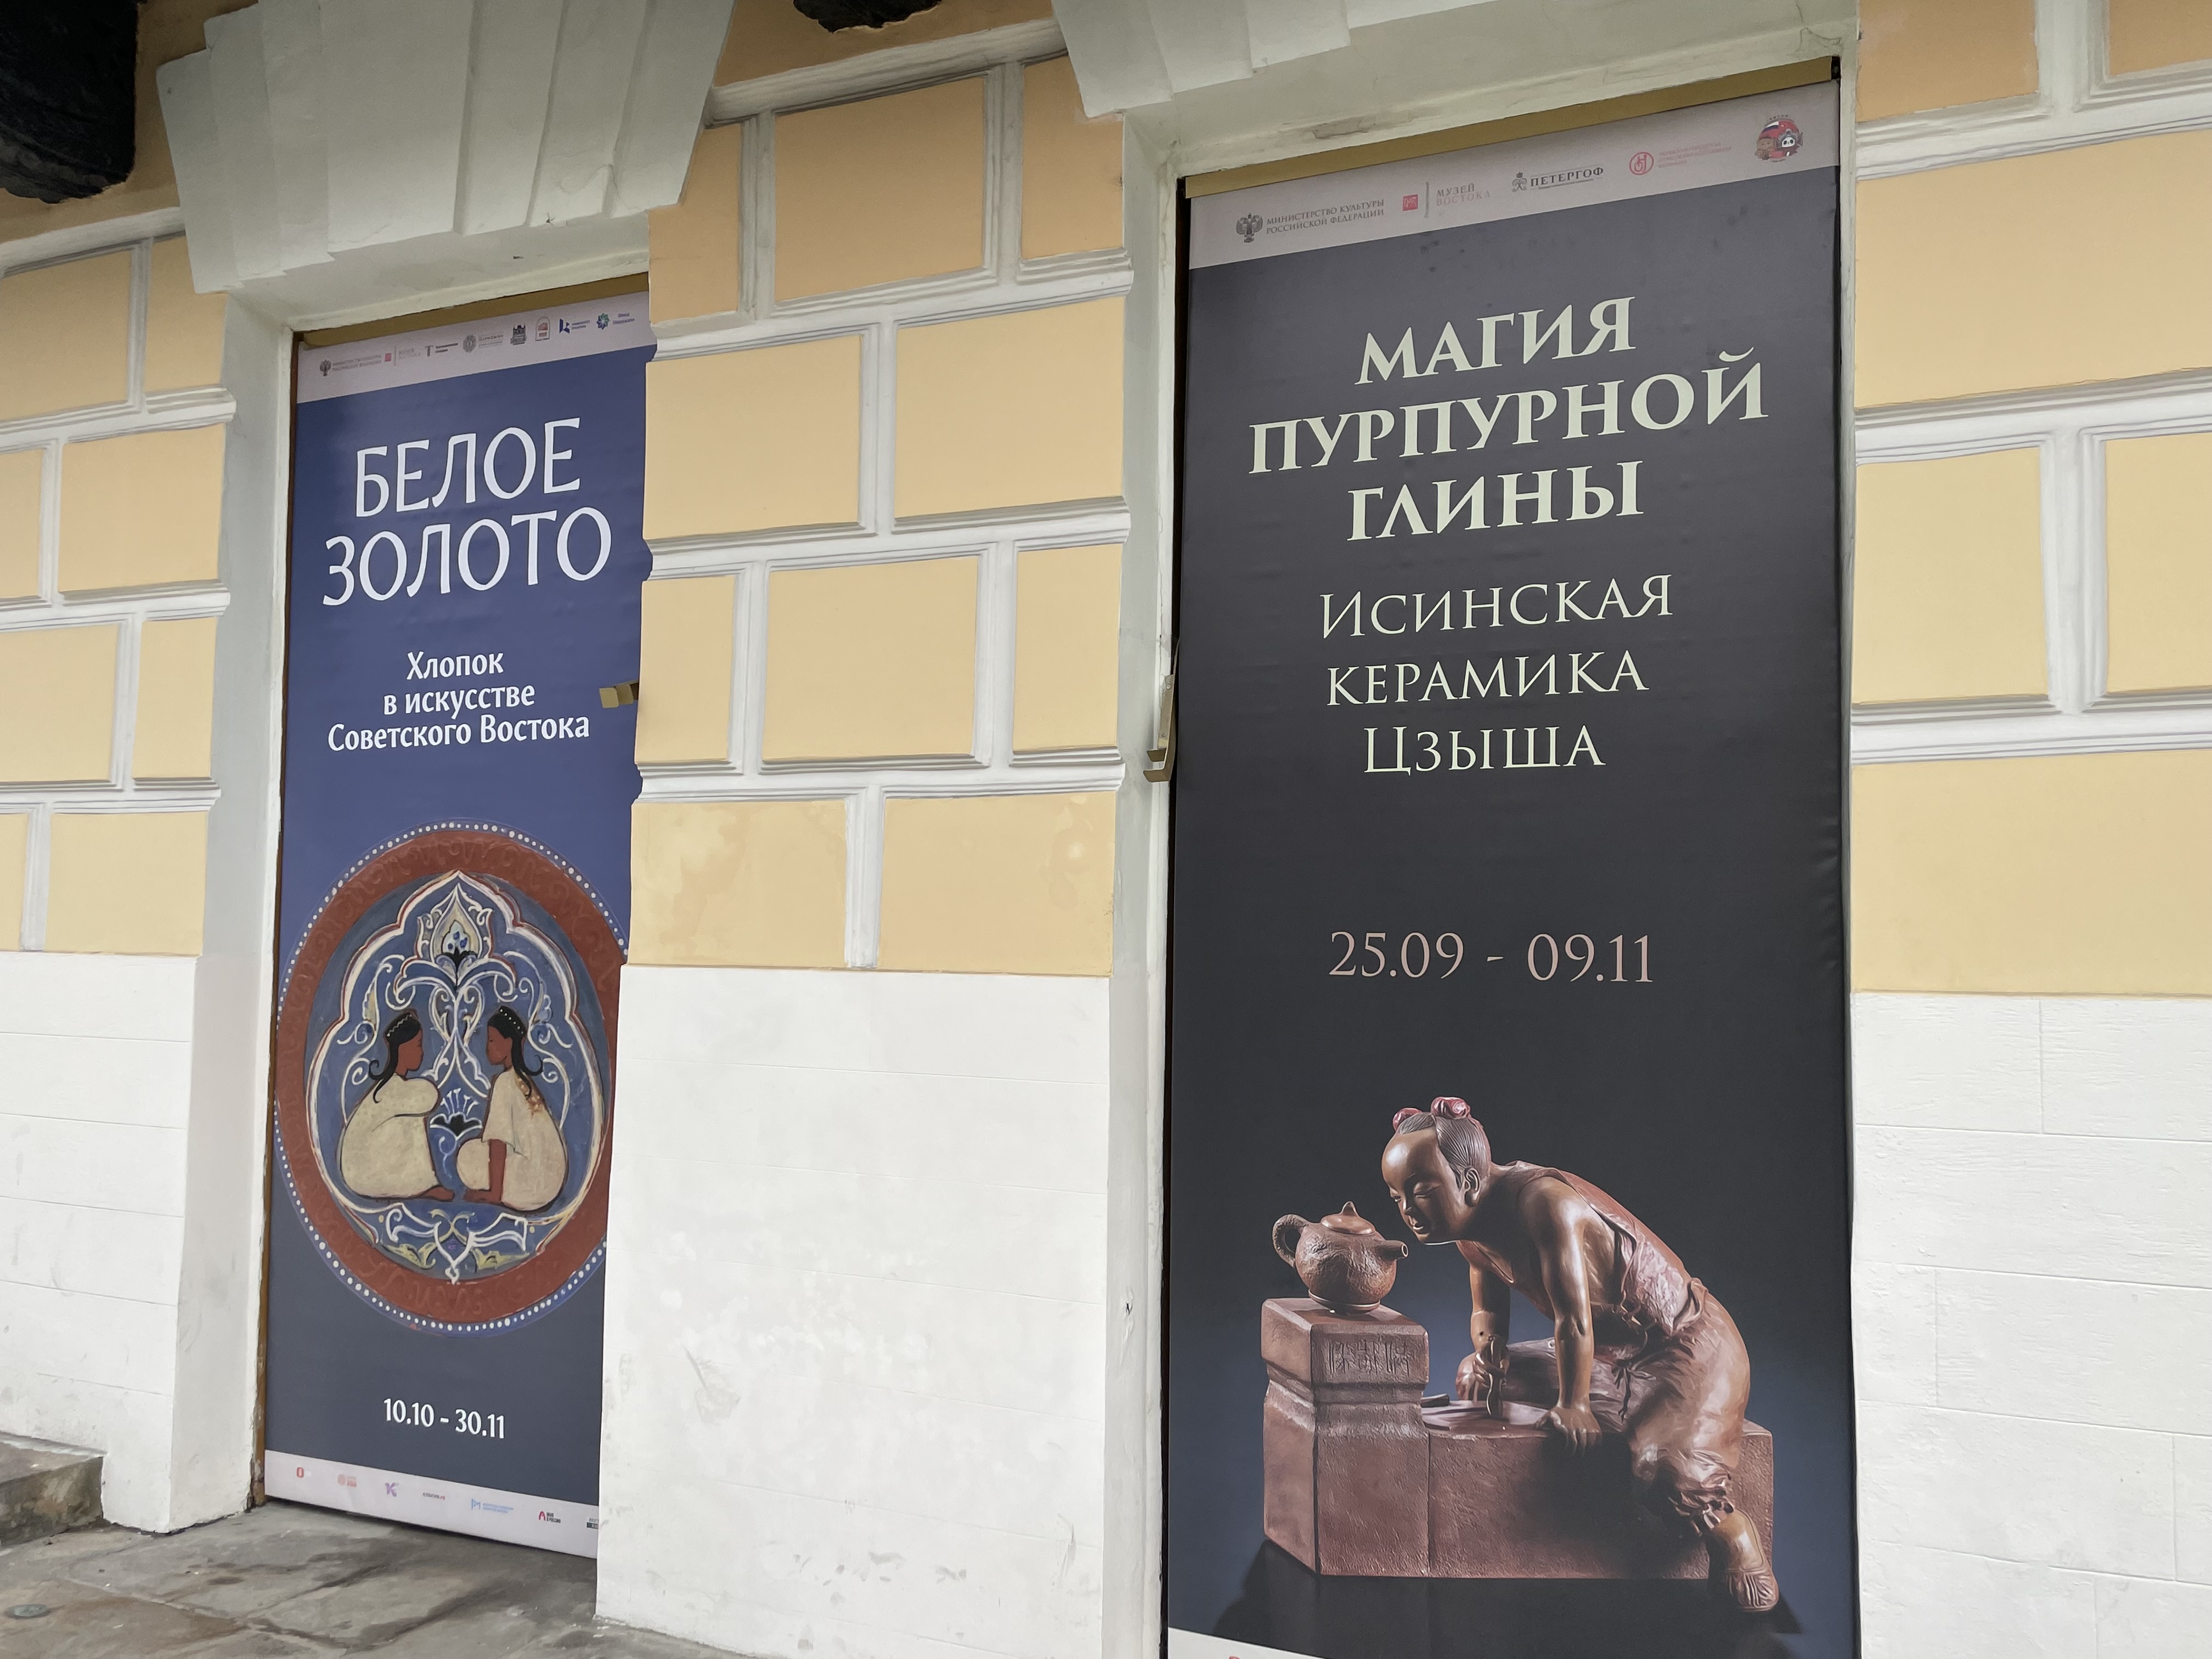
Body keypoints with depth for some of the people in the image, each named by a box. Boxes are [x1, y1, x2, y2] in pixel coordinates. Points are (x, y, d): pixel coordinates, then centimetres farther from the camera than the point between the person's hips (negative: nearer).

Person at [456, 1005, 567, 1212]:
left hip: (535, 1183, -8)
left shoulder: (505, 1082, -11)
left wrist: (495, 1193, -16)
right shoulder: (524, 1080, 12)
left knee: (467, 1155, 1)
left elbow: (499, 1141, -16)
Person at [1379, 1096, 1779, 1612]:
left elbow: (1573, 1317, -27)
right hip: (1609, 1357, 9)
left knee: (1659, 1467, -32)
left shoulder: (1543, 1202, -30)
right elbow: (1488, 1308, 13)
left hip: (1689, 1345, -9)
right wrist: (1486, 1350, -7)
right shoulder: (1471, 1227, -2)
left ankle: (1732, 1534, 1)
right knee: (1477, 1380, 8)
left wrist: (1574, 1406, -18)